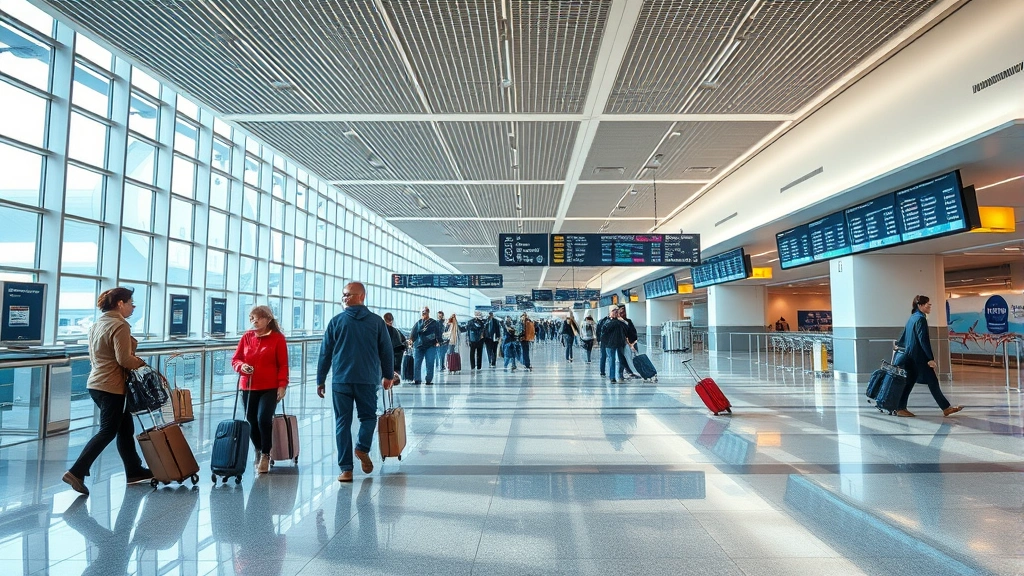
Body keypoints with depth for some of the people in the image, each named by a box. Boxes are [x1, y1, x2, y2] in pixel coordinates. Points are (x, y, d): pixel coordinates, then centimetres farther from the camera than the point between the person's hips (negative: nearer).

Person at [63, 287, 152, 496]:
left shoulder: (96, 325, 14)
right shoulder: (120, 325, -16)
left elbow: (93, 356, 20)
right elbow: (124, 359, -20)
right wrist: (142, 363, -4)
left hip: (97, 383, 10)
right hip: (112, 386, -10)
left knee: (125, 428, 15)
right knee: (107, 432, -1)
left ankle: (134, 471, 22)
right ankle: (76, 472, -2)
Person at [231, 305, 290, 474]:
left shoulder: (278, 338, -3)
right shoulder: (246, 337, 7)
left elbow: (283, 365, -3)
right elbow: (235, 359, 10)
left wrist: (282, 385, -10)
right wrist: (241, 366, -12)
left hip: (270, 388, -4)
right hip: (248, 387, 4)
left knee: (263, 419, -15)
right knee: (251, 422, 8)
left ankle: (265, 455, 4)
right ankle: (258, 451, 32)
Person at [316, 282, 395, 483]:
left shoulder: (336, 321, 0)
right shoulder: (377, 321, 2)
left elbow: (325, 353, 3)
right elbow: (387, 351, 5)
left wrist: (320, 380, 11)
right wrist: (388, 375, 17)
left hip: (341, 380, 0)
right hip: (368, 380, 0)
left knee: (343, 422, 7)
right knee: (368, 416, 18)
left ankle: (346, 469, 5)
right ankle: (363, 448, -8)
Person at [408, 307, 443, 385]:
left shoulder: (434, 323, 5)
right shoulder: (418, 323, 11)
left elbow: (438, 333, -1)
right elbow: (413, 332, 1)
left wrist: (438, 342, -14)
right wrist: (411, 339, -15)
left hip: (430, 346, -2)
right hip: (418, 346, 2)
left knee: (429, 364, -2)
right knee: (416, 363, 0)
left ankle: (429, 380, 6)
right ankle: (416, 380, 6)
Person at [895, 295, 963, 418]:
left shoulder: (912, 318, 13)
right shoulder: (921, 319, -14)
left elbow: (904, 335, 24)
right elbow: (924, 340, -19)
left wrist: (899, 344, 42)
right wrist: (930, 358, -19)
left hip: (911, 357, 9)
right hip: (920, 357, -9)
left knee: (909, 382, 8)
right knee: (933, 382, 0)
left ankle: (901, 408, 8)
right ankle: (946, 408, 9)